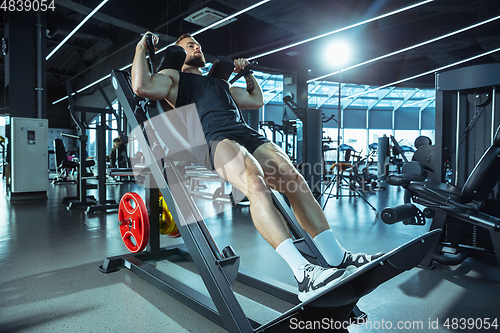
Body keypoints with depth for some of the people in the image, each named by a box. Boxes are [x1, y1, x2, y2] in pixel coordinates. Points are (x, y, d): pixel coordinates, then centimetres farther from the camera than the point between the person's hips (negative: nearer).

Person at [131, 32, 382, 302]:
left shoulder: (219, 83, 41)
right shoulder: (174, 77, 24)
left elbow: (256, 100, 46)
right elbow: (142, 87, 3)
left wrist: (247, 73, 46)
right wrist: (141, 49, 14)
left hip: (248, 135, 6)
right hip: (215, 138, -6)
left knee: (295, 181, -18)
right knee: (256, 186, -35)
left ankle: (338, 259, -18)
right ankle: (303, 274, -41)